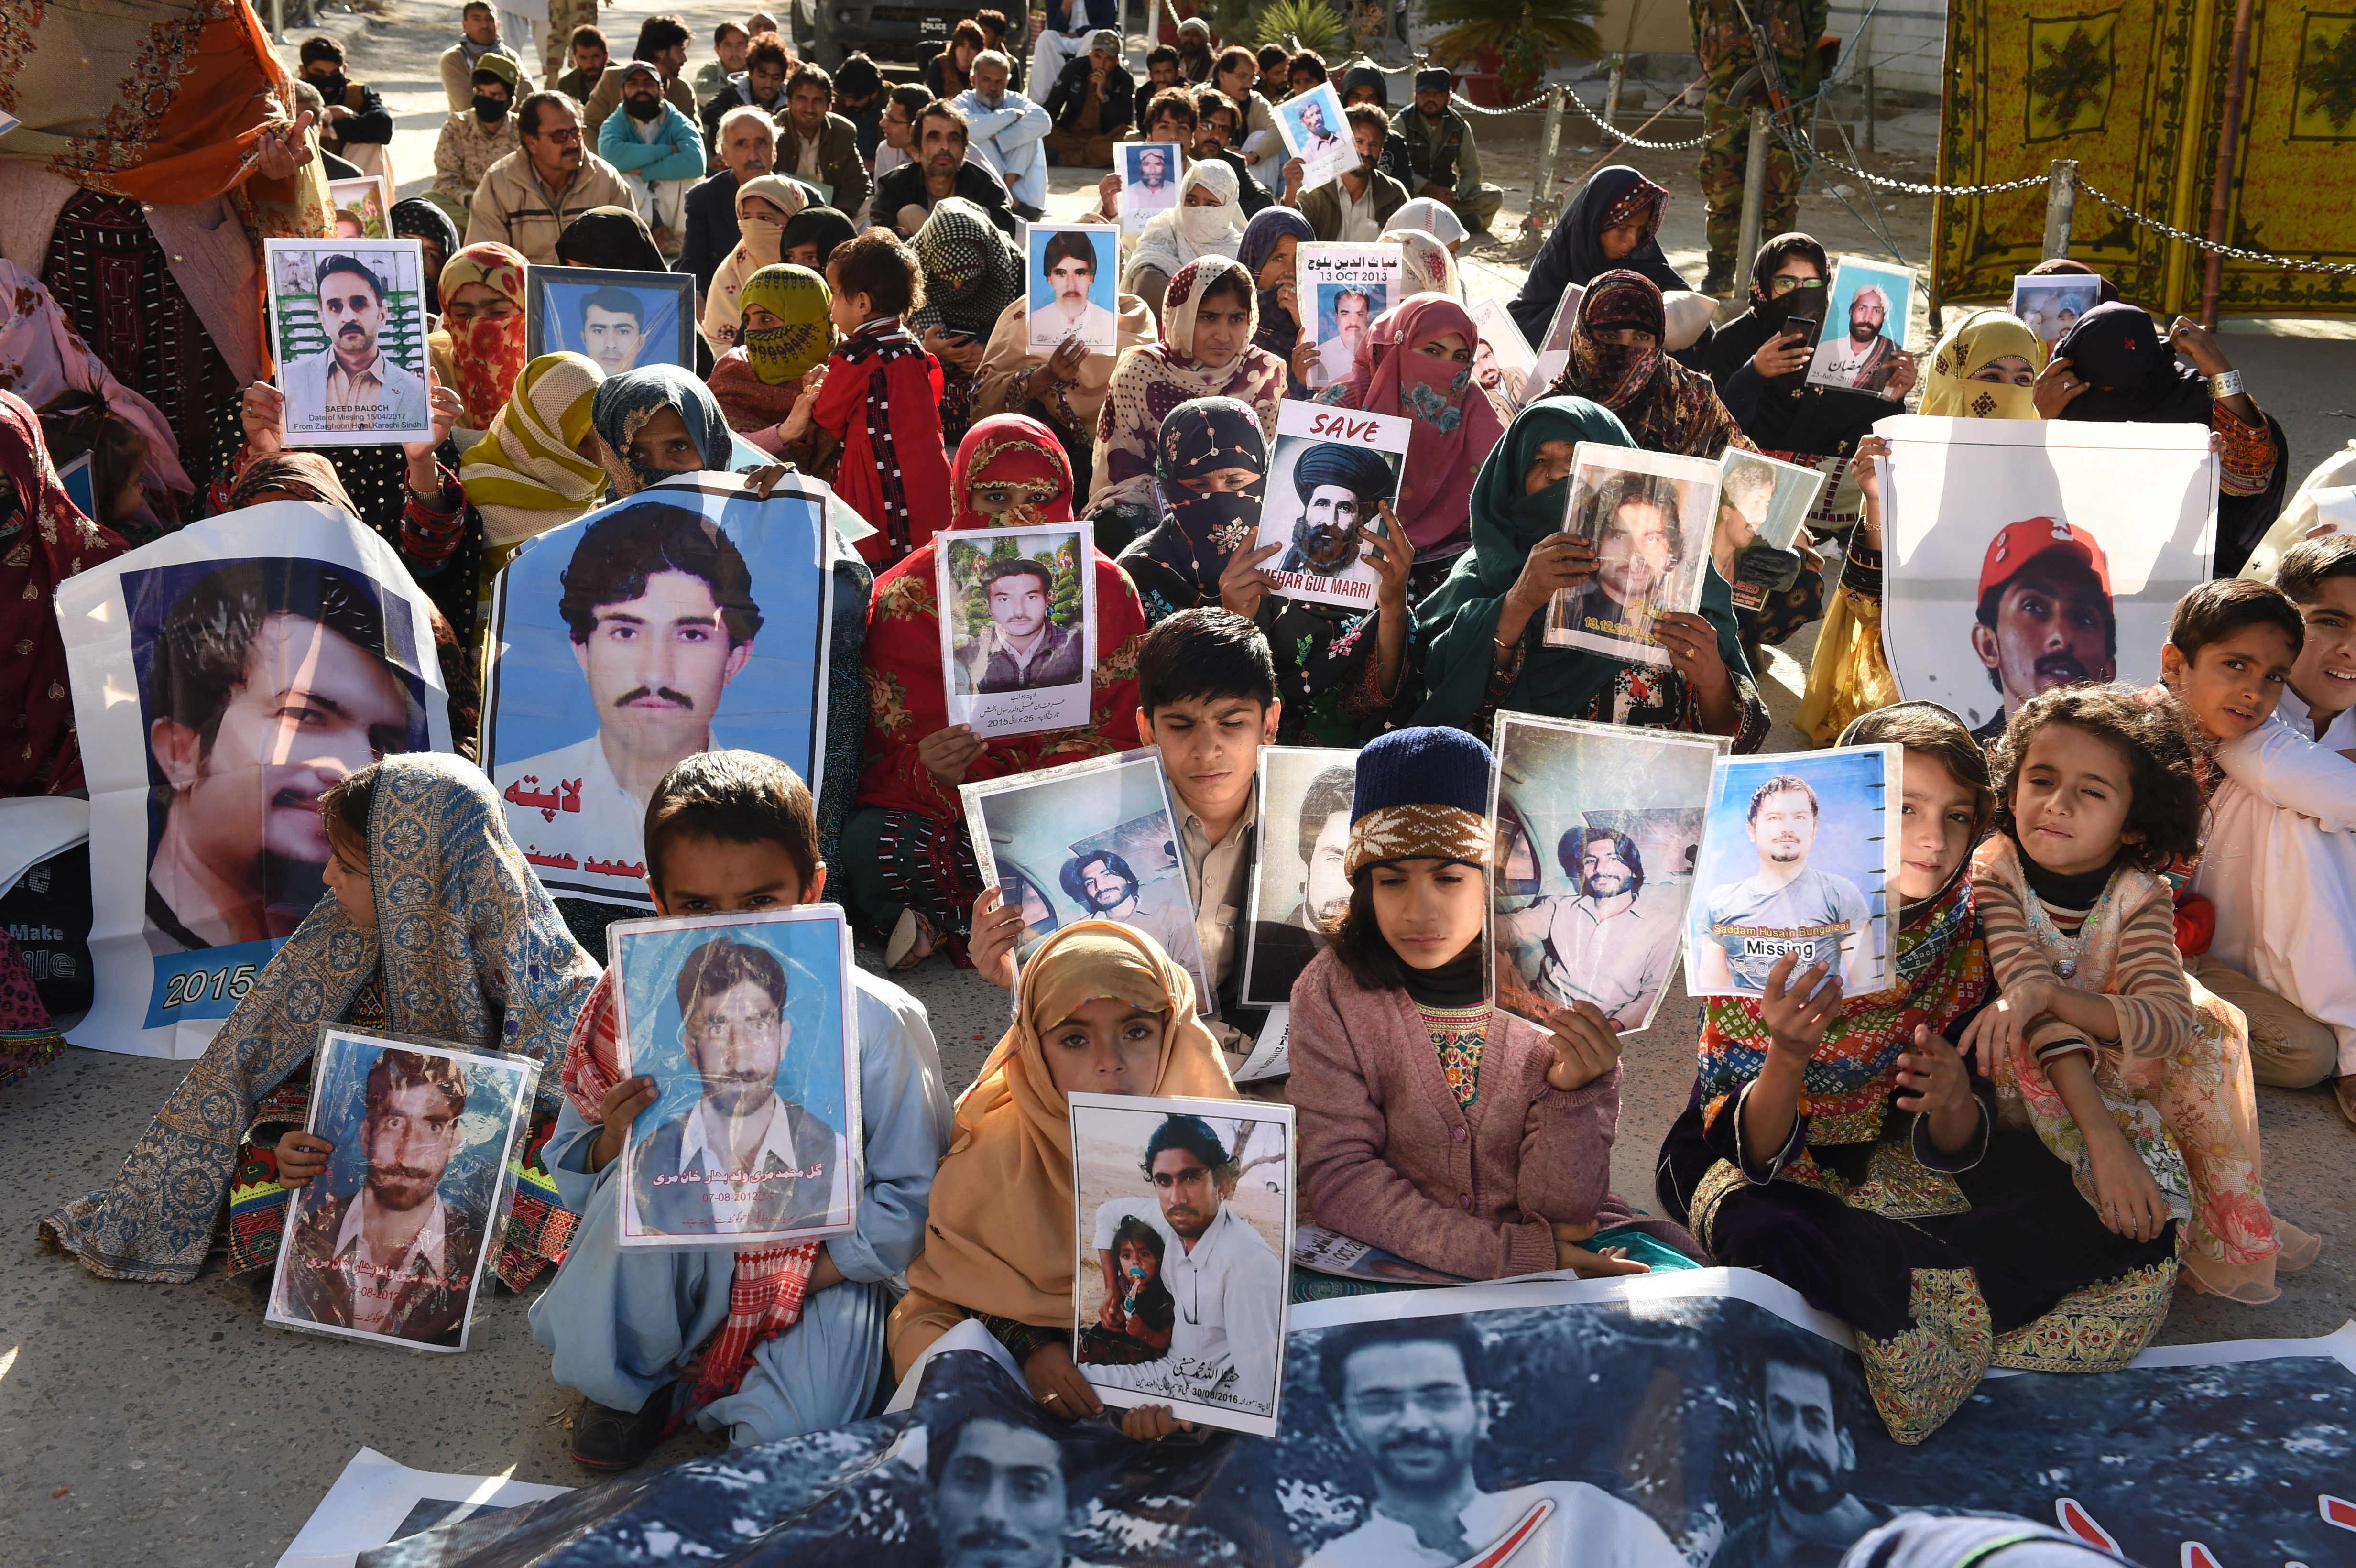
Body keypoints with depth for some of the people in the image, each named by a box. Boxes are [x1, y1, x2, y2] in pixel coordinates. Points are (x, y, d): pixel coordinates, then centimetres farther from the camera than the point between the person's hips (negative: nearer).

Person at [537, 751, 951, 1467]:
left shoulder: (876, 1021, -15)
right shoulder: (635, 1009, -8)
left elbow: (915, 1192, -6)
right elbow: (572, 1173, 2)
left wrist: (822, 1267, -17)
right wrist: (611, 1146, -21)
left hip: (821, 1270, -2)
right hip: (677, 1259, 2)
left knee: (795, 1432, -26)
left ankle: (695, 1392, 8)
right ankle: (629, 1381, -2)